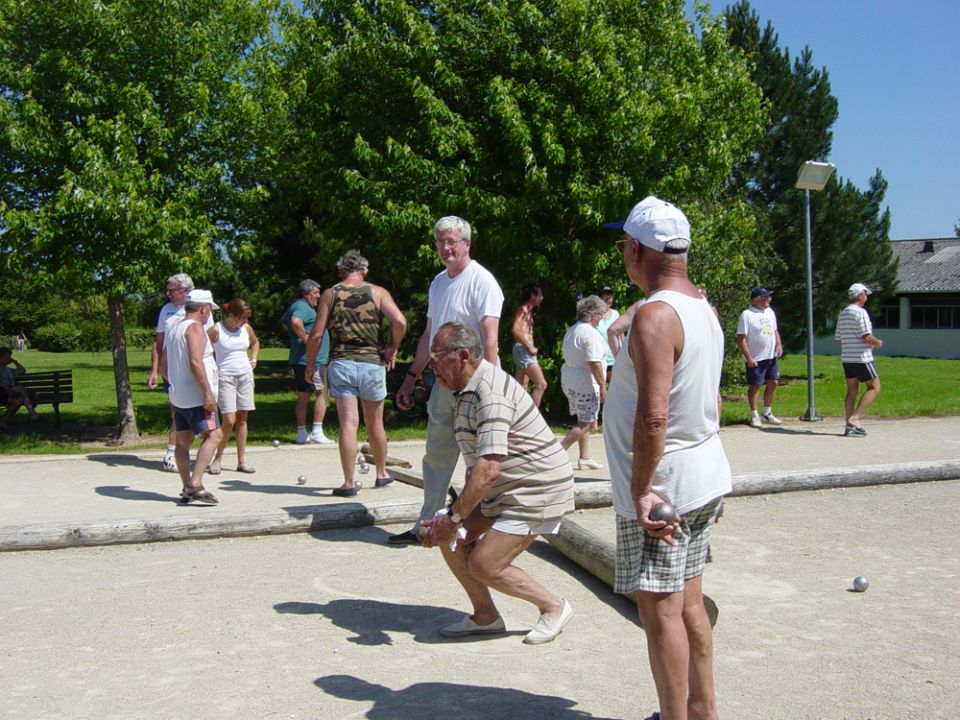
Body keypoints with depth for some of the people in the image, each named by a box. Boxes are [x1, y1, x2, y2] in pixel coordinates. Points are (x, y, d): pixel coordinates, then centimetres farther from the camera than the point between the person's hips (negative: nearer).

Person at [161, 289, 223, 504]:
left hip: (178, 396, 10)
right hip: (195, 396, -10)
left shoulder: (174, 328, 18)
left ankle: (187, 489, 12)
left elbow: (163, 362, 21)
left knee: (183, 440, 9)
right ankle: (195, 485, -18)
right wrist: (208, 393, -23)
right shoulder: (195, 328, -11)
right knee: (213, 435, -10)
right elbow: (195, 362, -23)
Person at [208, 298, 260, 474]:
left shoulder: (246, 329, 7)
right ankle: (218, 458, 6)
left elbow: (255, 342, 28)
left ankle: (241, 461, 9)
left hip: (245, 375, 5)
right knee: (229, 421, -13)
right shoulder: (216, 330, -8)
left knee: (242, 419, 4)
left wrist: (253, 359, 14)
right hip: (225, 377, -5)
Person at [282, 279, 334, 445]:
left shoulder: (296, 306, 19)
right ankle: (317, 432, -6)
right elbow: (296, 321, -34)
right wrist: (306, 339, -23)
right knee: (322, 392, -4)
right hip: (311, 359, -10)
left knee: (303, 396, 11)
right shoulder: (302, 306, -14)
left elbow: (285, 322, 35)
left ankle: (301, 434, 14)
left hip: (299, 360, 10)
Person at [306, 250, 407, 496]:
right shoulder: (377, 292, 4)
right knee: (375, 424, 15)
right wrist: (393, 348, 4)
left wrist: (310, 365, 10)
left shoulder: (330, 294, 4)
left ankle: (349, 483, -3)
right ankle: (382, 474, 30)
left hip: (341, 363, -1)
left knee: (348, 424, -1)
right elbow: (400, 321, -11)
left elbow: (317, 334, -1)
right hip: (373, 364, 1)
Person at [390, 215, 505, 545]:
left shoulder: (481, 281, -11)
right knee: (436, 456, 14)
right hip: (443, 382, 9)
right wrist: (411, 376, 21)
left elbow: (490, 338, -19)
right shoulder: (438, 282, 16)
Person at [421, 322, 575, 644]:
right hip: (505, 490, 10)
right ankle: (486, 617, 16)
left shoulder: (490, 394, -24)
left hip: (537, 491, -10)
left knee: (483, 565, -12)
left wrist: (454, 517, -25)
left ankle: (553, 607, 9)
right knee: (449, 537, 2)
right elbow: (476, 466, 17)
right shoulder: (466, 391, 9)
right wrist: (455, 515, 13)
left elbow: (487, 470, -32)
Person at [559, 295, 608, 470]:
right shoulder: (591, 333, -16)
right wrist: (603, 386, -19)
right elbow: (594, 363, -23)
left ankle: (585, 457, 20)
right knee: (587, 423, -4)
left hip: (568, 380, 10)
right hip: (585, 383, -10)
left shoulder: (571, 330, 13)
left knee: (584, 421, 17)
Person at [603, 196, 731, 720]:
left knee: (659, 609, 0)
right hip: (705, 480, 10)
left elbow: (653, 415, -29)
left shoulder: (655, 315, -22)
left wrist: (640, 489, -22)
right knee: (688, 602, 19)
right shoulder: (704, 308, 9)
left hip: (662, 487, -10)